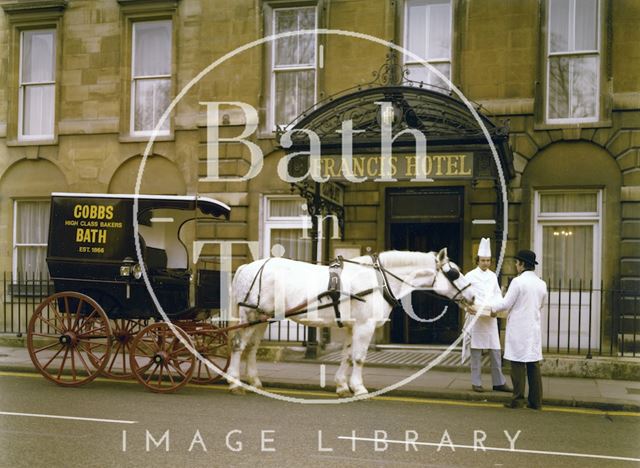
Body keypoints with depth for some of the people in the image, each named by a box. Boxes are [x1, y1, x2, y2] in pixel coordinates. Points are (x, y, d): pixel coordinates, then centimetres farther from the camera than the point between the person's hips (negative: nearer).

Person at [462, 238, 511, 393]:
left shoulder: (493, 276, 13)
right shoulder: (470, 276, 0)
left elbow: (498, 294, 14)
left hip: (491, 317, 4)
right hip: (476, 317, -4)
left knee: (495, 350, 4)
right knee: (476, 350, 0)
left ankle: (498, 382, 12)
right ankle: (476, 382, 8)